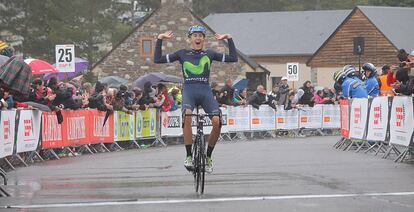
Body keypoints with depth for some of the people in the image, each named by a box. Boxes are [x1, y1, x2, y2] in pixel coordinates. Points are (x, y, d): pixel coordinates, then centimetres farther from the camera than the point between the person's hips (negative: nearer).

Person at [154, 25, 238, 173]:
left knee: (217, 121, -23)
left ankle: (208, 156, 0)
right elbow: (158, 59, 12)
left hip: (205, 91, 2)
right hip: (189, 90, -1)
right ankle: (188, 156, -28)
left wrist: (229, 39, 13)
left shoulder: (209, 54, 17)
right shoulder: (182, 54, 14)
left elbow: (233, 58, 14)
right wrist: (160, 39, 10)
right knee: (187, 115, -35)